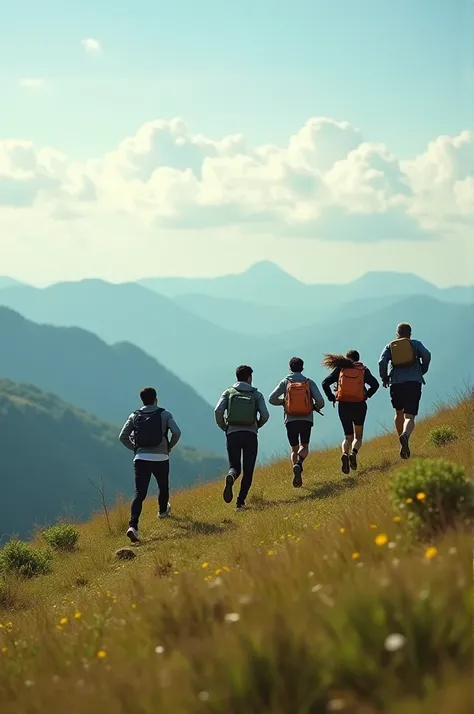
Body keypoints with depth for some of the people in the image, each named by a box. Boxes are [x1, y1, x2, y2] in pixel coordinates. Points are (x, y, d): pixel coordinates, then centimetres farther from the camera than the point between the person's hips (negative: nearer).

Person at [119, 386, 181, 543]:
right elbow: (176, 432, -10)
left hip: (141, 459, 1)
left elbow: (123, 437, 3)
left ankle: (133, 526, -25)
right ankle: (163, 511, 54)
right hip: (160, 459, -1)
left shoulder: (135, 416, 8)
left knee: (139, 493, -7)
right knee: (163, 487, 28)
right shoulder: (164, 414, 3)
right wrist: (170, 446, 7)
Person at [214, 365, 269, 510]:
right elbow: (265, 415, -6)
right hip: (250, 435, -1)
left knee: (235, 467, 9)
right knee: (247, 471, 8)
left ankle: (230, 478, -27)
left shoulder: (229, 393, 7)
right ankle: (241, 502, -1)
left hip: (233, 434, 1)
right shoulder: (256, 394, 6)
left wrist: (223, 427, 8)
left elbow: (218, 411, -8)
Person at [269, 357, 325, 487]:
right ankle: (299, 464, -19)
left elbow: (272, 399, -4)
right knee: (304, 447, 14)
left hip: (291, 420, 0)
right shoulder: (309, 382, 2)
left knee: (294, 449, 14)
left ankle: (297, 476, -6)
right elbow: (320, 401, -7)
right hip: (306, 420, 0)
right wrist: (316, 407, 16)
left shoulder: (286, 382, 2)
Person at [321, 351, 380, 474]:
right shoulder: (363, 370, 3)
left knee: (348, 437, 13)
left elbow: (325, 383, -1)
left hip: (343, 406, 1)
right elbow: (375, 384, -10)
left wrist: (331, 398, 7)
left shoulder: (340, 369, 5)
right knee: (358, 436, 15)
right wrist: (367, 395, 2)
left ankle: (345, 454, -18)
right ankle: (354, 453, -16)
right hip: (359, 406, -1)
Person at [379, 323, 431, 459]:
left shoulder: (390, 346, 14)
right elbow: (426, 355, -4)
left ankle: (403, 444, 22)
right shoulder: (416, 344, 12)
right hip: (414, 382, -2)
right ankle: (405, 435, -40)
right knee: (410, 416, -8)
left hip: (396, 383, 2)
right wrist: (422, 371, 12)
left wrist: (384, 378, 12)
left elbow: (382, 362, -1)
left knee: (399, 413, 24)